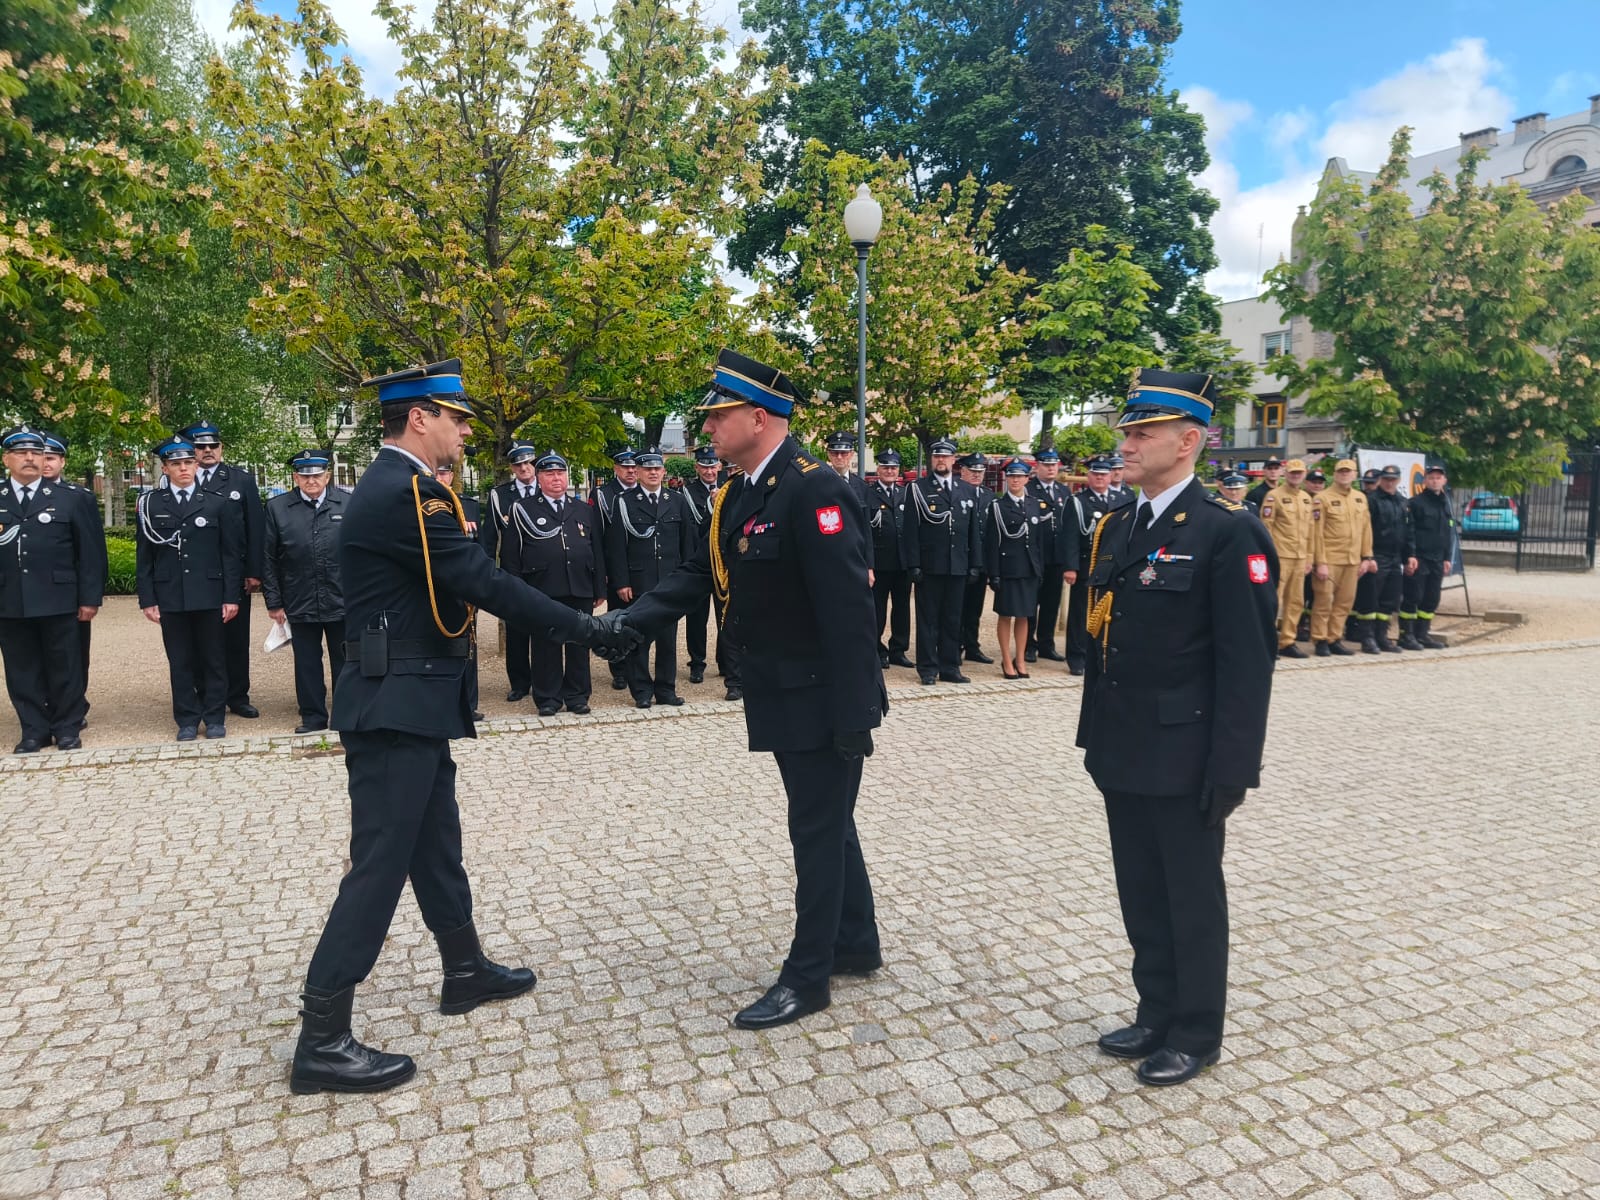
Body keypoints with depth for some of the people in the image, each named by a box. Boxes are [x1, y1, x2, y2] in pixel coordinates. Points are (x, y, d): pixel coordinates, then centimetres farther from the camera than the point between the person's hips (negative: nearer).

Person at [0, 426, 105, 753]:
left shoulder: (70, 499, 3)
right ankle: (34, 731, 19)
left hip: (58, 601, -2)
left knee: (64, 668, 6)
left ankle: (68, 729, 18)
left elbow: (91, 551, 1)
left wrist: (90, 598, -4)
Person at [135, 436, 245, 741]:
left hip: (210, 596, -1)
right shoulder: (149, 504, 6)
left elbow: (232, 553, 1)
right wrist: (147, 599, 0)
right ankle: (187, 720, 16)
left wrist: (232, 596, -4)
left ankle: (215, 717, 16)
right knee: (180, 661, 7)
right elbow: (144, 557, 6)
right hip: (170, 597, 1)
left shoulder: (219, 502, 3)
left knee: (214, 658, 6)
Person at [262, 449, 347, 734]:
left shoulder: (347, 504, 0)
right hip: (300, 603, 1)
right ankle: (313, 716, 21)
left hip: (343, 601, -1)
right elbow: (268, 559, 3)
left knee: (344, 661, 10)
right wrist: (274, 601, 1)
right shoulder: (277, 508, 1)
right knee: (307, 663, 9)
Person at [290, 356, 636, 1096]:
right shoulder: (404, 493, -19)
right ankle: (322, 1040, 6)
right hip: (398, 704, -11)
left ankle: (465, 971, 36)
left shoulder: (392, 486, 14)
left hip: (407, 700, 11)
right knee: (380, 862, -4)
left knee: (435, 842, 20)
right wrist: (585, 629, -19)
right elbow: (486, 583, -24)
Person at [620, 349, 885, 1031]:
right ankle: (856, 945, 36)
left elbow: (847, 608, -25)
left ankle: (808, 977, 19)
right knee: (825, 820, 19)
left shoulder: (812, 489, -21)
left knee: (818, 828, 4)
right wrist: (627, 623, -7)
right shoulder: (737, 496, 8)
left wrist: (854, 714, -25)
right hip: (781, 694, 9)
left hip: (822, 697, -9)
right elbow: (697, 574, 7)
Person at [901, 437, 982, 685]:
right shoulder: (917, 489, 0)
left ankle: (950, 668, 17)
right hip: (929, 566, -4)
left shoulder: (967, 491, 12)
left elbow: (973, 530, 13)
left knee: (953, 619, 9)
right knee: (928, 619, 3)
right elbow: (910, 530, -5)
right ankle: (928, 669, 10)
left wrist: (974, 563, 7)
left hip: (957, 566, 4)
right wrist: (914, 565, -11)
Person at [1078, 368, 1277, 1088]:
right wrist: (1094, 732, 13)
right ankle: (1157, 1016, 36)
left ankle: (1196, 1035, 28)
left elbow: (1247, 662, -16)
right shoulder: (1115, 529, 8)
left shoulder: (1227, 533, -14)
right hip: (1122, 753, 7)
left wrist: (1232, 770, -17)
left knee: (1192, 898, 10)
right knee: (1141, 895, 18)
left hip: (1184, 758, -7)